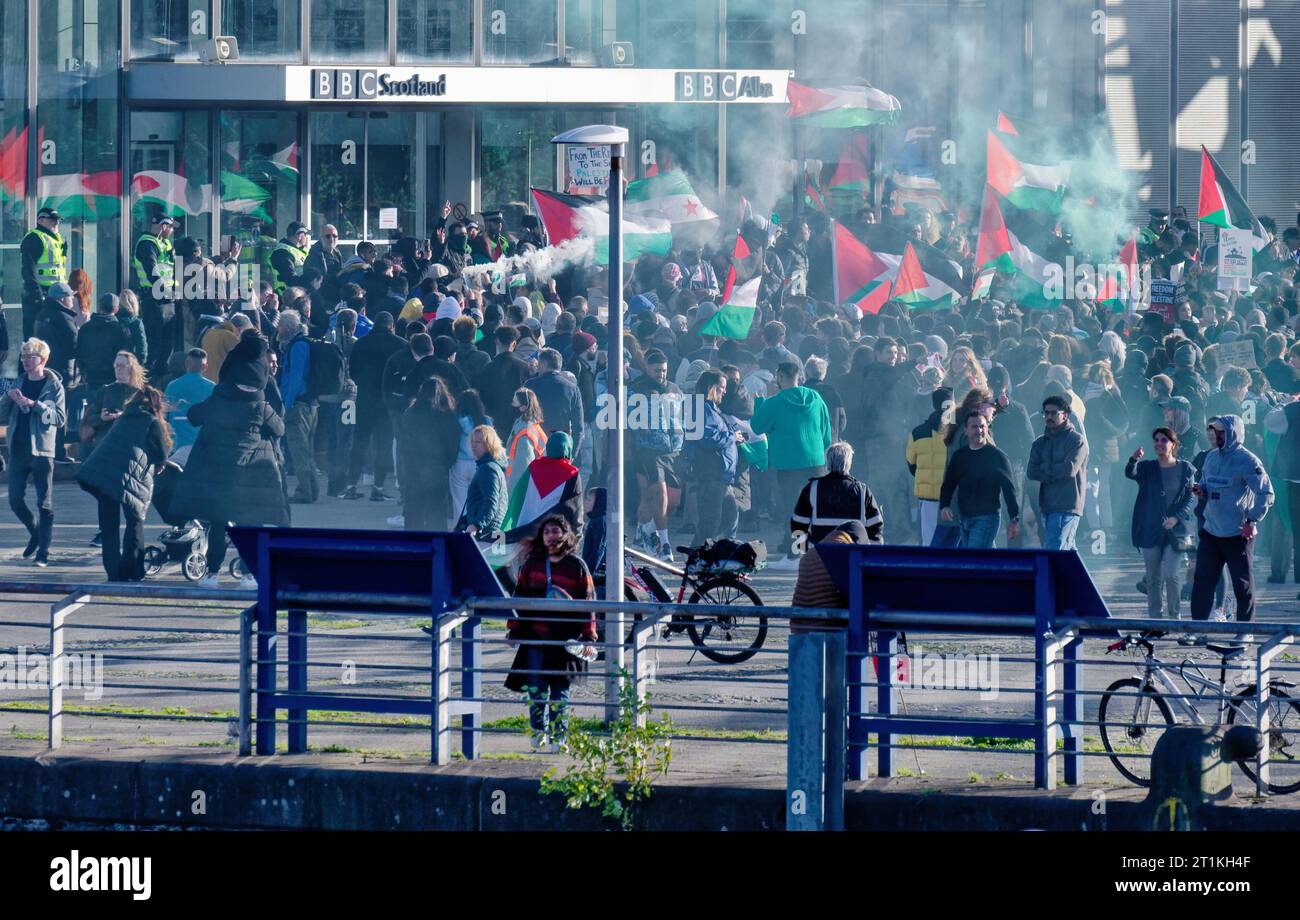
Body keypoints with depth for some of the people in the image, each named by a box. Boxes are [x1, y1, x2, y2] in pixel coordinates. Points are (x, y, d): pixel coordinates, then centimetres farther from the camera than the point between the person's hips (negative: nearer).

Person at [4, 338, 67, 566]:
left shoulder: (53, 385, -2)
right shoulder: (18, 383, 11)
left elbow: (60, 418, -10)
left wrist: (34, 404, -19)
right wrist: (8, 398, -7)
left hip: (41, 451, -5)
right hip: (18, 450, 5)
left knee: (45, 504, -2)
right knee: (15, 500, 5)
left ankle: (43, 552, 1)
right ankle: (35, 533, 29)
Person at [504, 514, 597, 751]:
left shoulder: (576, 566, 2)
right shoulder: (532, 564, 8)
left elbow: (588, 602, 3)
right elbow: (520, 596, 12)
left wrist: (588, 635, -2)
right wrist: (514, 628, 7)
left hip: (565, 638, -2)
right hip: (535, 636, 2)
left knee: (560, 687, 1)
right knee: (536, 686, -4)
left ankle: (559, 734, 7)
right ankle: (539, 731, 9)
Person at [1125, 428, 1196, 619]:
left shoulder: (1185, 469, 3)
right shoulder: (1147, 468, 9)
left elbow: (1192, 498, 1)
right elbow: (1130, 473, -11)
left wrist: (1177, 517, -14)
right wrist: (1133, 460, -34)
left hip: (1175, 531, -3)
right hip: (1150, 530, 3)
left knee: (1172, 575, -9)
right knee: (1153, 577, 5)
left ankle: (1174, 615, 3)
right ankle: (1154, 616, 10)